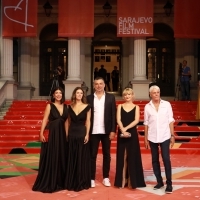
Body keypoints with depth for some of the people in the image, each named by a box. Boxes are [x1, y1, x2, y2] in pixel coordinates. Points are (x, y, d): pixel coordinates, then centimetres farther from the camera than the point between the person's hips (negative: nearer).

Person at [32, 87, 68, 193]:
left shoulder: (66, 107, 9)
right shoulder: (49, 106, -1)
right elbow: (45, 120, -5)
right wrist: (41, 133, -14)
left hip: (63, 134, 4)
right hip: (52, 133, -4)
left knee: (62, 157, 9)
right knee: (51, 157, 0)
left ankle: (60, 181, 20)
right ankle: (49, 182, 9)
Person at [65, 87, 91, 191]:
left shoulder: (87, 107, 0)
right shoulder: (70, 107, 7)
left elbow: (88, 121, -2)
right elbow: (68, 121, 8)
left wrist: (87, 134, -11)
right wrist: (67, 134, 3)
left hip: (82, 133, -2)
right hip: (72, 134, 2)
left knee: (82, 157, 2)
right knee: (71, 158, 7)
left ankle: (81, 182, 12)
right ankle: (71, 182, 17)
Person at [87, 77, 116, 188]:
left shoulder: (110, 97, 4)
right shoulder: (89, 98, 4)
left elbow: (113, 115, 1)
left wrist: (113, 130, -6)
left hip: (106, 131, 1)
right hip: (93, 131, 0)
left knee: (106, 154, 8)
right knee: (92, 155, 4)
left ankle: (106, 178, 19)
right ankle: (92, 178, 11)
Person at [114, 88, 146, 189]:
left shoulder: (136, 107, 6)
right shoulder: (120, 106, 8)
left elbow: (136, 120, -8)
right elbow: (118, 120, -4)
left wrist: (126, 128, -18)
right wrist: (123, 130, -19)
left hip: (132, 134, -1)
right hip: (121, 134, 1)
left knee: (132, 157, 1)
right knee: (122, 157, 3)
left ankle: (132, 181, 10)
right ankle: (122, 181, 11)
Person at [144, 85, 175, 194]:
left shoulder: (166, 104, 0)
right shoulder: (147, 106, 3)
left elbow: (170, 120, 2)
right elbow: (146, 123, 6)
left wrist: (172, 135, -3)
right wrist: (145, 138, 5)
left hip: (165, 136, -2)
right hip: (152, 137, 2)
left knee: (166, 159, -6)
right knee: (155, 160, 8)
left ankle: (169, 184, 1)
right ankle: (159, 182, 20)